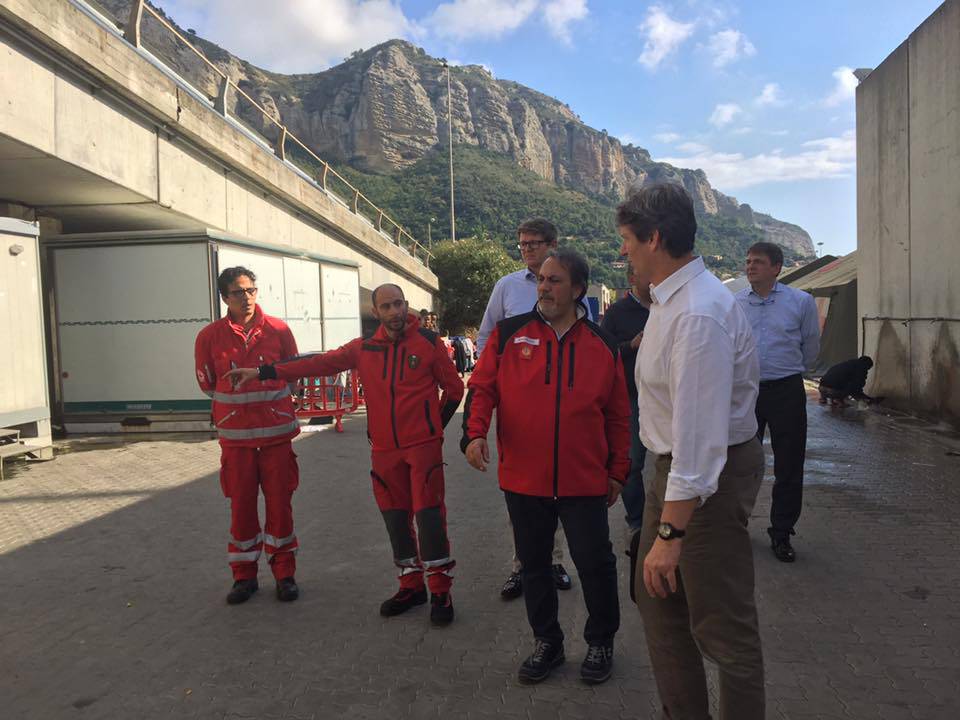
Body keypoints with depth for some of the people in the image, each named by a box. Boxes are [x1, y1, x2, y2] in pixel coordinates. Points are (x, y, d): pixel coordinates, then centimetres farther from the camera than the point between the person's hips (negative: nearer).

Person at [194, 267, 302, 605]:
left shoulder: (278, 329, -2)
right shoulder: (210, 336, -2)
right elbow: (207, 382, 10)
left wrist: (267, 399, 10)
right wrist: (236, 400, 11)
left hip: (276, 431, 0)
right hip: (236, 435, 0)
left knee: (280, 504, 5)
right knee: (241, 506, 7)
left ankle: (284, 574, 19)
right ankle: (244, 576, 22)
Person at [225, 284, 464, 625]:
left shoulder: (428, 342, -4)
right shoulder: (364, 348, 6)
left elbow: (454, 387, 5)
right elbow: (319, 363, 3)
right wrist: (263, 372, 0)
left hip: (423, 445, -4)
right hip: (384, 448, 4)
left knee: (428, 514, -6)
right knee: (396, 517, 10)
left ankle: (440, 591, 6)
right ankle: (411, 586, 25)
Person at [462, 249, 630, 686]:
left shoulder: (602, 346, 4)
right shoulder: (508, 335, 1)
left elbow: (618, 416, 8)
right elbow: (482, 388, 0)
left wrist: (617, 470, 7)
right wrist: (474, 433, -16)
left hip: (584, 483, 0)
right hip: (523, 481, 1)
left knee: (595, 563, 5)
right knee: (533, 564, 14)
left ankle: (600, 642, 30)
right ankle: (547, 642, 34)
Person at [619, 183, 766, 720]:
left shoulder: (698, 314, -26)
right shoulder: (671, 299, 6)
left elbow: (699, 433, -29)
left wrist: (671, 532, -28)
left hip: (713, 476, -10)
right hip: (674, 466, 10)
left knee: (722, 624, 5)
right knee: (657, 597, 21)